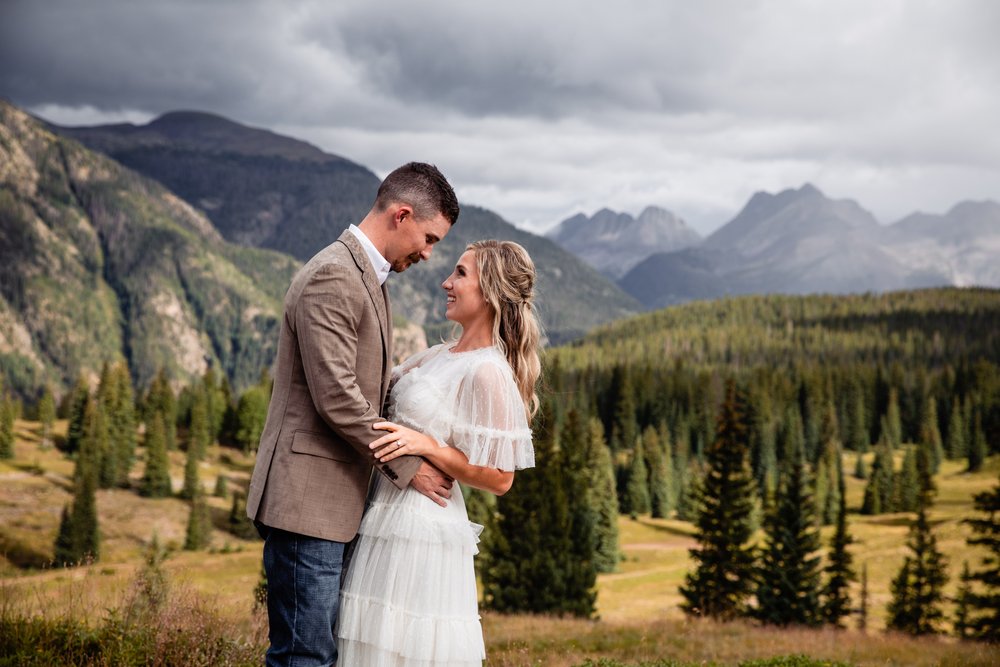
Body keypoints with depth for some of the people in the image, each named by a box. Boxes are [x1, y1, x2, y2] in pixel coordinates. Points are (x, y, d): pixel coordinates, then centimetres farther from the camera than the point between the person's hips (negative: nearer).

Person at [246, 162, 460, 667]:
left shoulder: (367, 278, 18)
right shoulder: (332, 278, -15)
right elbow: (337, 399, -20)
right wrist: (407, 467, -12)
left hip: (338, 502, 10)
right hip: (307, 501, -10)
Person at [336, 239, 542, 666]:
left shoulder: (488, 373, -16)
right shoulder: (443, 355, 11)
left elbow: (499, 478, -16)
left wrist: (425, 445, -22)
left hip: (421, 530, -9)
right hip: (388, 516, 9)